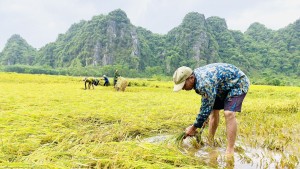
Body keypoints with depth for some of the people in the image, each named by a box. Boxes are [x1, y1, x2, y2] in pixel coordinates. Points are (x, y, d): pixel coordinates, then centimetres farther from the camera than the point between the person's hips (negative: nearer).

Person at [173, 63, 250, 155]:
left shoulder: (205, 82, -38)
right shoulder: (196, 77, -9)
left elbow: (206, 108, -30)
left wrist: (194, 127, -20)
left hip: (238, 83, -9)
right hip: (224, 86, 9)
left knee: (229, 113, -23)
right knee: (213, 110, 6)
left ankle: (230, 151, -18)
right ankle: (210, 142, 19)